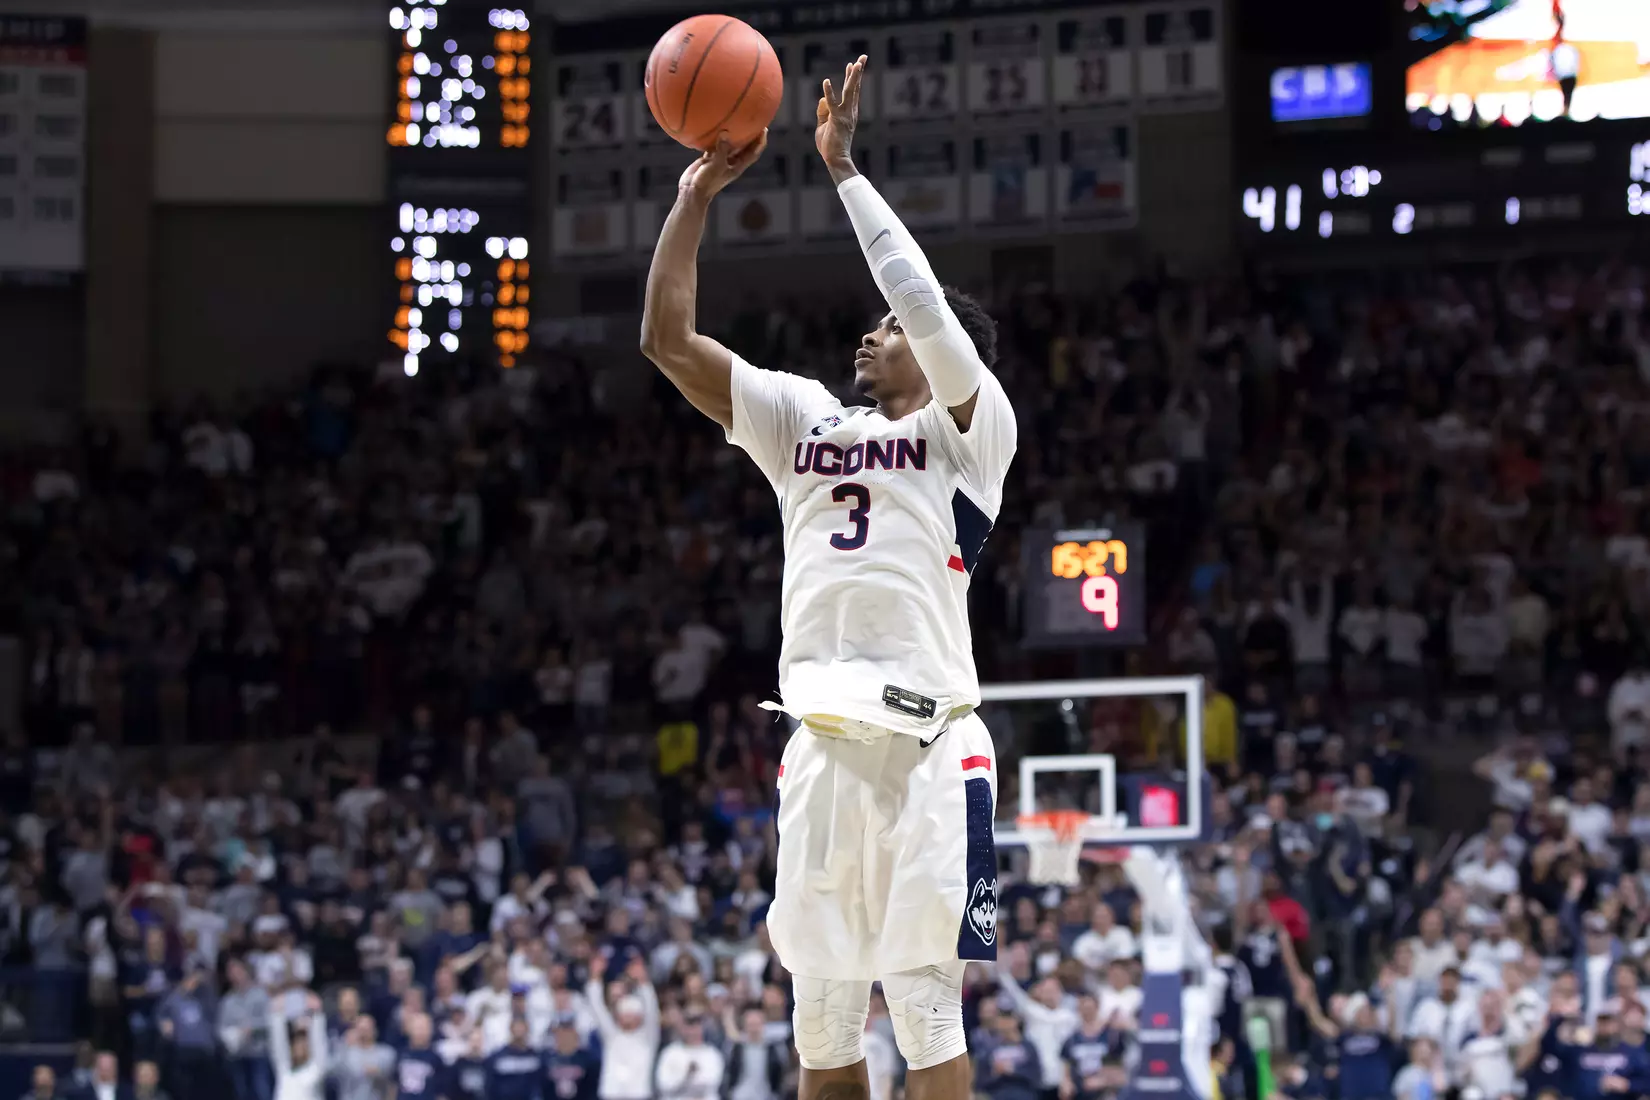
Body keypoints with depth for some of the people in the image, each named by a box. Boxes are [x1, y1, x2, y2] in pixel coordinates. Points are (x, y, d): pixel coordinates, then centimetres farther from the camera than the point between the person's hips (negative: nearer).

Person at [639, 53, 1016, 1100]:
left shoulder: (969, 428, 4)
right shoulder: (806, 420, 19)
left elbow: (931, 312, -14)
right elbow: (670, 341, 13)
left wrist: (846, 169, -10)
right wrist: (697, 194, 7)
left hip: (929, 748, -5)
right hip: (822, 745, 5)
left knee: (928, 1011, -7)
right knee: (821, 1015, 7)